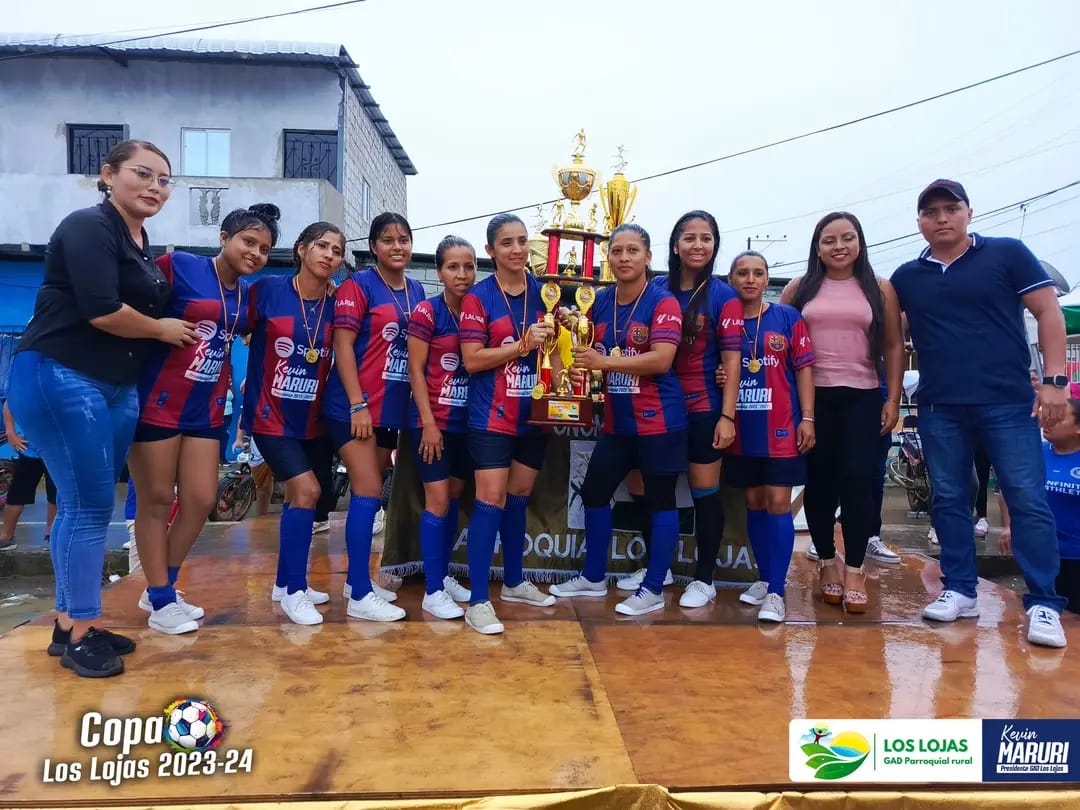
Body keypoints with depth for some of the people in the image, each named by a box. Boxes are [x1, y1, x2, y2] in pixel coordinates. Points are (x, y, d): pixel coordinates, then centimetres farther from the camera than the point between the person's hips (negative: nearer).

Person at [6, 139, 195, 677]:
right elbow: (102, 312, -20)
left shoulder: (143, 247, 17)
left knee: (85, 506, 11)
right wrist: (162, 330, -6)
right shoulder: (88, 228, -10)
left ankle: (69, 624, 22)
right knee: (90, 506, -6)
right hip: (59, 379, -9)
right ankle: (79, 634, 6)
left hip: (117, 388, 9)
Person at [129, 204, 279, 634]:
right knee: (156, 501, 3)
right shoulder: (179, 266, -9)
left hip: (206, 410, 6)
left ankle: (161, 589, 26)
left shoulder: (249, 293, 9)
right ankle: (161, 601, 15)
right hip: (158, 402, -6)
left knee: (201, 501, 7)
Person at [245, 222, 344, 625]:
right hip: (272, 415, -4)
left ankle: (285, 582, 31)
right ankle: (295, 590, 1)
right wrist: (252, 386, -12)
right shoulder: (267, 290, -10)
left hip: (314, 419, 5)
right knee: (307, 490, -15)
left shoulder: (337, 304, -1)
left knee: (299, 497, 14)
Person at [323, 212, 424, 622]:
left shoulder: (416, 291, 12)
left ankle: (357, 578, 25)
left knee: (369, 493, 13)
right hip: (354, 407, -6)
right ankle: (360, 596, -1)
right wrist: (358, 404, -18)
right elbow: (342, 345, -13)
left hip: (392, 408, 7)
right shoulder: (358, 285, -7)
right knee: (368, 492, -8)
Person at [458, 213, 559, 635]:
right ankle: (478, 601, 1)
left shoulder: (543, 291, 6)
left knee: (519, 499, 15)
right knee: (491, 501, -7)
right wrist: (523, 345, -19)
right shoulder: (478, 297, -6)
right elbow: (472, 360, -12)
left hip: (535, 414, 5)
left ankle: (514, 582, 31)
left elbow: (554, 346, 9)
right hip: (492, 415, -4)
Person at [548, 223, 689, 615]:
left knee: (660, 500, 4)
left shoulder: (663, 302, -11)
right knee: (594, 492, 14)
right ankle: (593, 578, 31)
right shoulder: (600, 302, 7)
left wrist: (604, 362, -23)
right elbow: (590, 351, 19)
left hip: (658, 420, -7)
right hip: (616, 420, 7)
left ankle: (653, 590, 17)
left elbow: (661, 360, -22)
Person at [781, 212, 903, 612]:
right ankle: (827, 561, 19)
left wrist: (893, 400, 2)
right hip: (811, 396, 0)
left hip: (862, 397, 0)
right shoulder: (799, 289, 6)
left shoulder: (880, 289, 7)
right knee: (819, 481, 5)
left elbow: (894, 347, 8)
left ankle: (855, 569, 6)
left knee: (858, 479, -3)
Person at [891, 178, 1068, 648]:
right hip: (939, 409, 3)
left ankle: (1043, 604, 6)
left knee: (1028, 500, -3)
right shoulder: (907, 277, 10)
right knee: (949, 501, 8)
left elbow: (1049, 314, 1)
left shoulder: (1007, 253, 2)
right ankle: (960, 590, 19)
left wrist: (1053, 381, -7)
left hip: (1008, 402, -3)